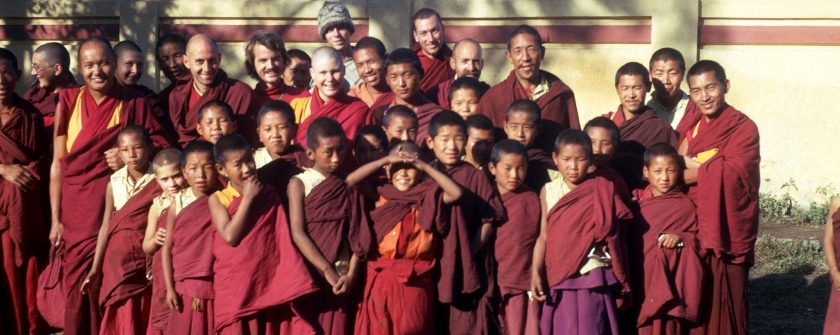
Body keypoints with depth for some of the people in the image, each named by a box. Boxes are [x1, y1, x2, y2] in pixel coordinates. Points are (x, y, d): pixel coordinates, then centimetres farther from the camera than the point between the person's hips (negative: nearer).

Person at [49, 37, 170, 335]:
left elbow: (162, 146, 6)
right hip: (76, 209, 1)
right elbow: (58, 164, 3)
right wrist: (56, 220, 0)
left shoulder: (135, 104, 2)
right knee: (78, 286, 2)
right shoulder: (69, 101, 4)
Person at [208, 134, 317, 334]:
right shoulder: (217, 199, 0)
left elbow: (284, 240, 6)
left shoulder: (270, 195, 6)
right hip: (235, 291, -2)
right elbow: (230, 236, -13)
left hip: (270, 287, 2)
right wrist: (247, 198, -10)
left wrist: (295, 284, -4)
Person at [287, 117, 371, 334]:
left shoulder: (349, 186, 7)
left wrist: (351, 274, -11)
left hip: (341, 277, 2)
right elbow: (298, 233, -9)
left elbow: (358, 235, 2)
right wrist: (327, 271, -15)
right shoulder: (300, 184, -1)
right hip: (309, 276, -2)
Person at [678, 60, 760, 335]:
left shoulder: (744, 128, -6)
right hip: (691, 232, 5)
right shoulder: (691, 126, 13)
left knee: (722, 307, -3)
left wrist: (682, 172, -8)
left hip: (725, 233, -5)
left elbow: (731, 173, -19)